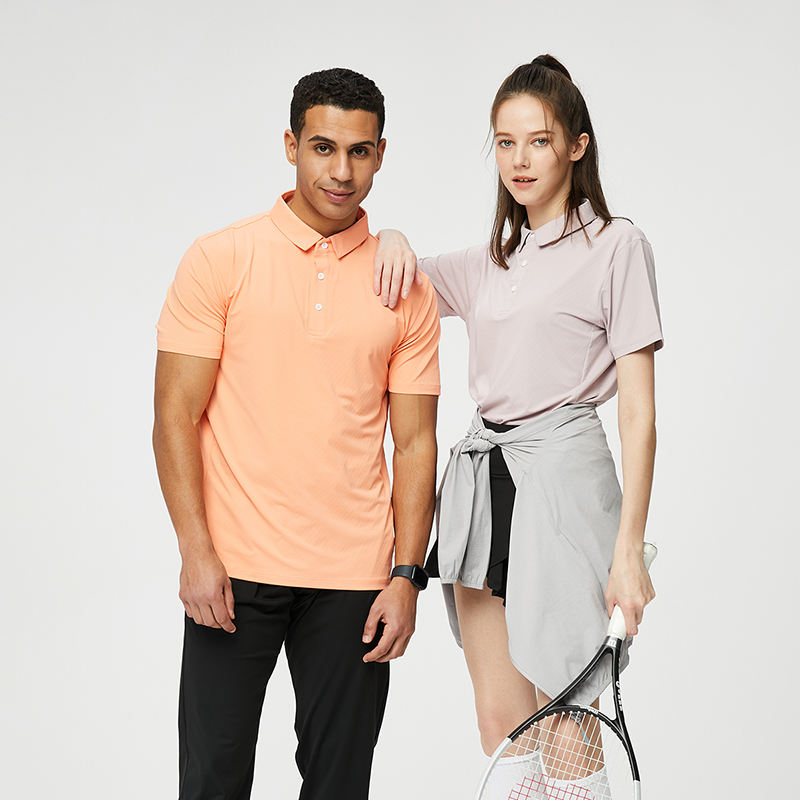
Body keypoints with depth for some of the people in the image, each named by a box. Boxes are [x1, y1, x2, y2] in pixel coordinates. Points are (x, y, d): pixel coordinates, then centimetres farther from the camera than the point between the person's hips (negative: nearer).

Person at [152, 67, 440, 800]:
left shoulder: (407, 289, 6)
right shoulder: (220, 261, 0)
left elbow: (415, 442, 7)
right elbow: (175, 417, -3)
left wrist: (407, 575, -2)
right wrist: (197, 553, -11)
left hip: (353, 578, 2)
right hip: (234, 570, -2)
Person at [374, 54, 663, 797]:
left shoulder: (615, 245, -3)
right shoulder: (491, 261, 16)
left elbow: (639, 413, -7)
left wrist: (628, 550, -14)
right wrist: (392, 240, 0)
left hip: (561, 472, -6)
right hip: (483, 480, 6)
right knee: (500, 729, 9)